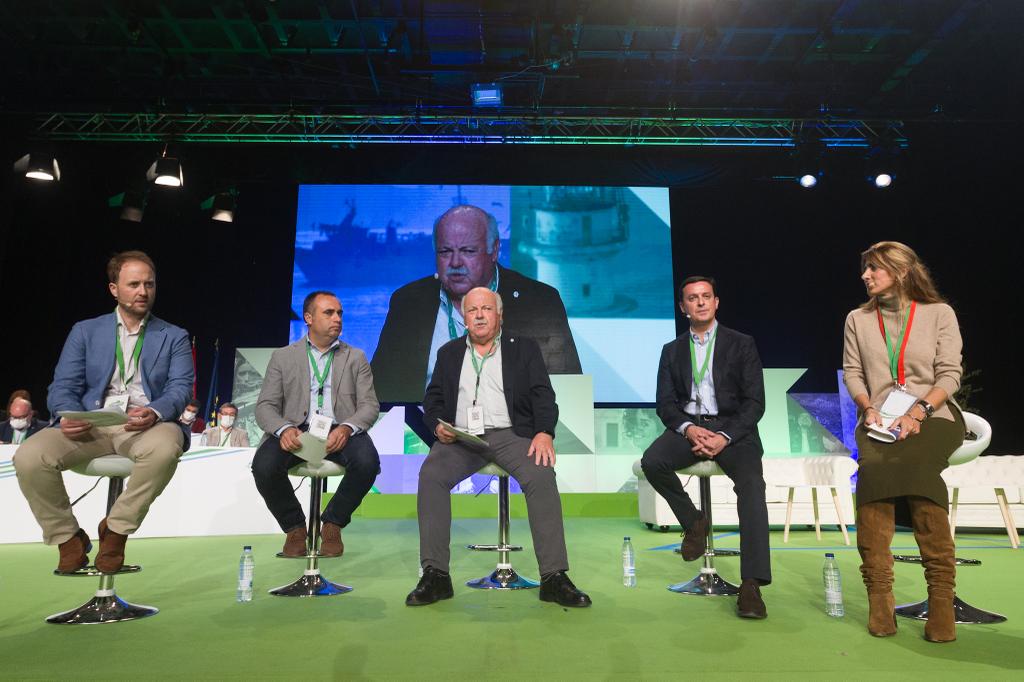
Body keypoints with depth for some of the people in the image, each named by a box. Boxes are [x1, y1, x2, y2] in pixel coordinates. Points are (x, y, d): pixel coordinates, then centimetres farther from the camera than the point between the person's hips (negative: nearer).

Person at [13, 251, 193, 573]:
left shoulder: (174, 337, 12)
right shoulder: (85, 331, 17)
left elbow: (180, 387, -1)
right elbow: (63, 386, 8)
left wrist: (154, 413, -24)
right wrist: (68, 415, -16)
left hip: (146, 427, -2)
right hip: (90, 426, 2)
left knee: (165, 447, -37)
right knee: (28, 457, -25)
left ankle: (116, 529, -12)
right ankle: (68, 537, 0)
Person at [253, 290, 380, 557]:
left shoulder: (356, 358, 14)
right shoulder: (282, 357, 14)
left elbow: (370, 406, 5)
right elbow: (265, 406, 5)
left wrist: (346, 428, -18)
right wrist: (283, 429, -19)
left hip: (340, 431, 0)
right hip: (295, 432, 0)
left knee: (367, 461, -31)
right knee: (264, 465, -30)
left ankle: (332, 524, -2)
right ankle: (294, 527, 0)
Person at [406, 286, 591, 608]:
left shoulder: (524, 347, 13)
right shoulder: (449, 352, 21)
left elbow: (542, 395, 3)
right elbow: (433, 398, 16)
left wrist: (544, 432, -15)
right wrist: (438, 425, -6)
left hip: (510, 434, -1)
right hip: (460, 438, 2)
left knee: (542, 475, -30)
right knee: (430, 475, -27)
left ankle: (554, 578, -24)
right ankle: (435, 576, -20)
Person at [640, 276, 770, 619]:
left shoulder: (742, 344, 8)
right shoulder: (672, 350, 16)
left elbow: (754, 402, 0)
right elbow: (665, 403, 7)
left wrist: (724, 436, -17)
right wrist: (688, 429, -15)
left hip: (732, 428, -2)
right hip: (688, 426, 2)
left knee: (751, 483, -29)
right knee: (652, 461, -27)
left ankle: (752, 584, -31)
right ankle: (693, 521, -1)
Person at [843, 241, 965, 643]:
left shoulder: (939, 313, 8)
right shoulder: (858, 319, 15)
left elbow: (949, 374, 1)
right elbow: (852, 373, 11)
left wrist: (918, 412, -15)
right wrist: (868, 408, -8)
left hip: (932, 418, -2)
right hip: (878, 422, 2)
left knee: (912, 467, -33)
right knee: (874, 468, -30)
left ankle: (941, 596, -24)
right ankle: (879, 597, -26)